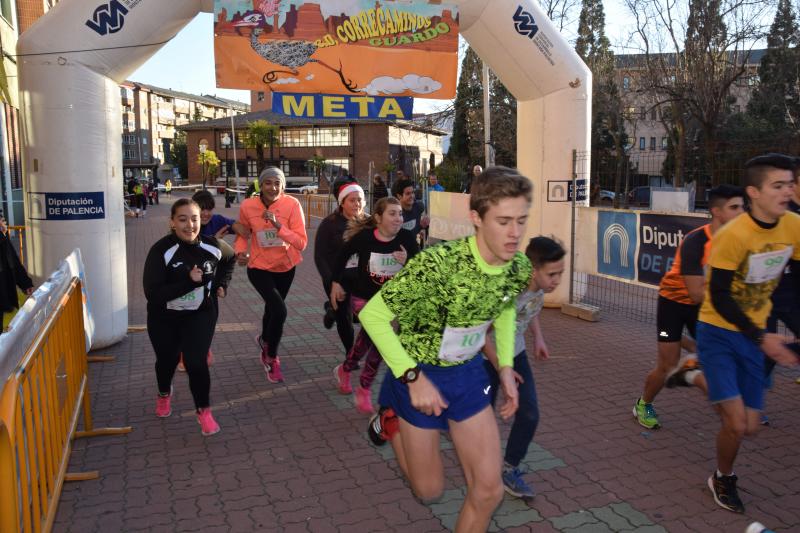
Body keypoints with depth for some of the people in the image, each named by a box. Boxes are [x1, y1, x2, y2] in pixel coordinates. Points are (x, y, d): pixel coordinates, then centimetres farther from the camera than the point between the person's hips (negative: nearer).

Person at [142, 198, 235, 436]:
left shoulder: (212, 246, -15)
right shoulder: (161, 250, -26)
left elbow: (229, 260, 11)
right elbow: (152, 293, -31)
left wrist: (222, 284, 1)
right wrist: (189, 281, -38)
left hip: (201, 315, 0)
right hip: (164, 318, 0)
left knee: (196, 362, -12)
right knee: (167, 360, 20)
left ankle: (204, 411, 11)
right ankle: (164, 394, 53)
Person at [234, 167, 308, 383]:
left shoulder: (292, 205, -20)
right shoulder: (248, 206, -16)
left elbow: (302, 242, -23)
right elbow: (242, 233, 3)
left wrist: (278, 226, -35)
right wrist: (240, 251, -16)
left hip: (286, 267, 2)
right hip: (259, 267, -2)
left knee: (272, 309, 23)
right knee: (280, 310, -20)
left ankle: (265, 342, 56)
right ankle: (271, 359, 6)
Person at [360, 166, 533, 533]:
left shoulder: (520, 268, -13)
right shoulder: (437, 263, -33)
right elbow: (371, 315, -26)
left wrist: (506, 366, 2)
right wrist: (413, 377, -29)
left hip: (467, 372, 5)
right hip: (418, 375, -5)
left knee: (489, 490, 5)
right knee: (429, 490, 13)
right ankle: (390, 422, 36)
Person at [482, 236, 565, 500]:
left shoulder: (541, 285, -16)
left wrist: (538, 337, -2)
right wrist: (500, 366, -17)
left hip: (516, 353, 6)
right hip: (487, 356, -5)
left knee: (529, 414, -2)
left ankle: (509, 470, 17)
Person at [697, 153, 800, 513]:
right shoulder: (733, 235, -23)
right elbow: (719, 298, -19)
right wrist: (762, 338, -22)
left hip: (753, 335, 5)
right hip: (718, 334, -5)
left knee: (749, 427, 7)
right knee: (736, 423, -7)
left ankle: (697, 375, 34)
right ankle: (723, 480, 22)